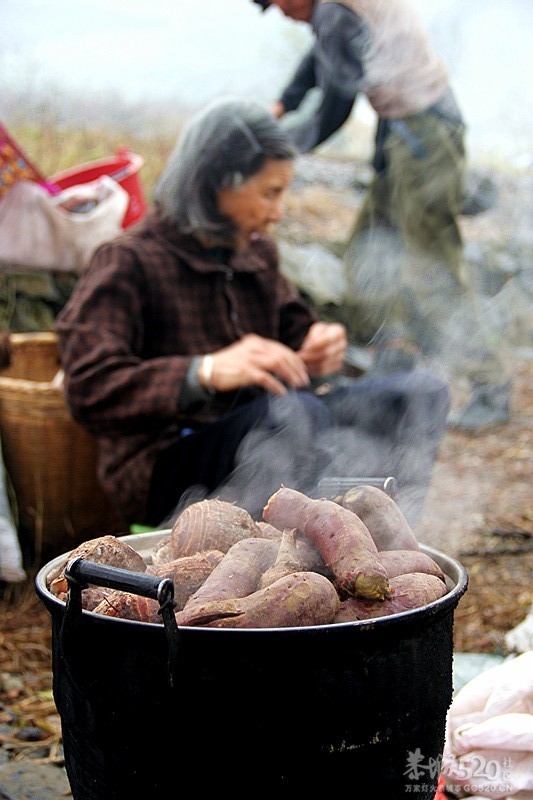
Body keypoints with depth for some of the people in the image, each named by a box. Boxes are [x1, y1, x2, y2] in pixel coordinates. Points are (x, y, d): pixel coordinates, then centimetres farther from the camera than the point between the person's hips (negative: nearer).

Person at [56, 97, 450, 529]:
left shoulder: (257, 252, 13)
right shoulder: (129, 262, -9)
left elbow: (293, 328, 25)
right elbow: (89, 389, -20)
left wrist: (319, 352, -1)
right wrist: (206, 372, -34)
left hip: (263, 444, 8)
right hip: (163, 468, -8)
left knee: (422, 392, -8)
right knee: (290, 411, -37)